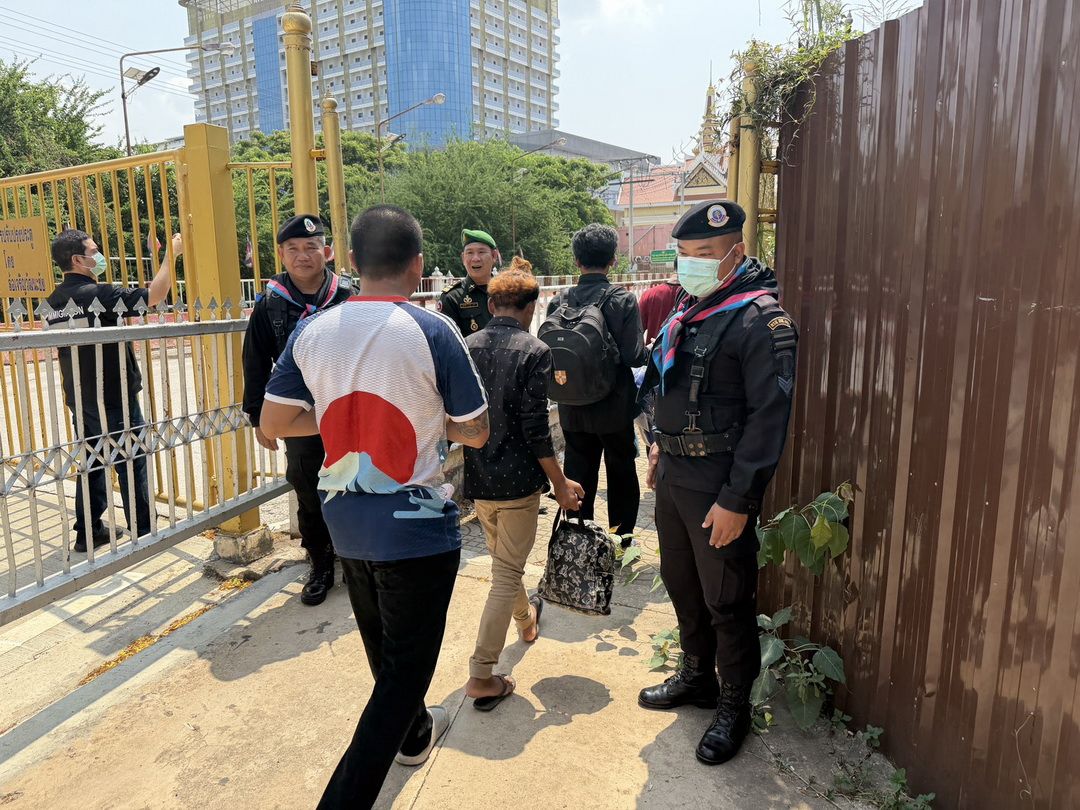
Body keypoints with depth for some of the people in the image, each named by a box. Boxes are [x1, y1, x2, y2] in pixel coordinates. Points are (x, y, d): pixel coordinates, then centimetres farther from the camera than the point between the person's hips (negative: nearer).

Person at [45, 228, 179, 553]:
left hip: (80, 400, 8)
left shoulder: (54, 301, 7)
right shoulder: (99, 294, -18)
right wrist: (171, 255, -10)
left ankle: (87, 532, 22)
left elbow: (61, 346, 17)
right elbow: (154, 295, -19)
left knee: (92, 464, 15)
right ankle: (143, 533, 10)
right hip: (113, 399, -7)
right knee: (132, 464, 2)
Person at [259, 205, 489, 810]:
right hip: (416, 523, -6)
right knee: (406, 663, 9)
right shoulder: (433, 332, -16)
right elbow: (476, 433, -9)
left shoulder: (311, 331, -4)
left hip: (345, 518, 6)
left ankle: (414, 733, 51)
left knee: (382, 646, 26)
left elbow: (273, 423, 2)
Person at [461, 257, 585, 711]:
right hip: (517, 481, -6)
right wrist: (560, 483, -7)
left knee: (502, 560, 27)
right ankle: (482, 677, 9)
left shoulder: (467, 347, 0)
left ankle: (525, 618, 52)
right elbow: (536, 430, -17)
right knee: (507, 573, 6)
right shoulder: (534, 351, -15)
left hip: (477, 480, 6)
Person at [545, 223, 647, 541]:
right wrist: (647, 347, 1)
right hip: (615, 408, -2)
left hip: (573, 410, 3)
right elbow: (635, 356, -20)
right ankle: (621, 542, 27)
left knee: (578, 478, 16)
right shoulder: (623, 300, -15)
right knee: (621, 478, 16)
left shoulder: (559, 302, -6)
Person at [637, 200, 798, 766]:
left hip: (719, 487, -8)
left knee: (727, 602, 6)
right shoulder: (689, 310, 11)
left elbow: (769, 416, -21)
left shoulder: (760, 319, -16)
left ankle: (734, 706, 26)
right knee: (680, 582, 20)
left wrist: (738, 499, -22)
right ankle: (696, 676, 41)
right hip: (673, 475, 8)